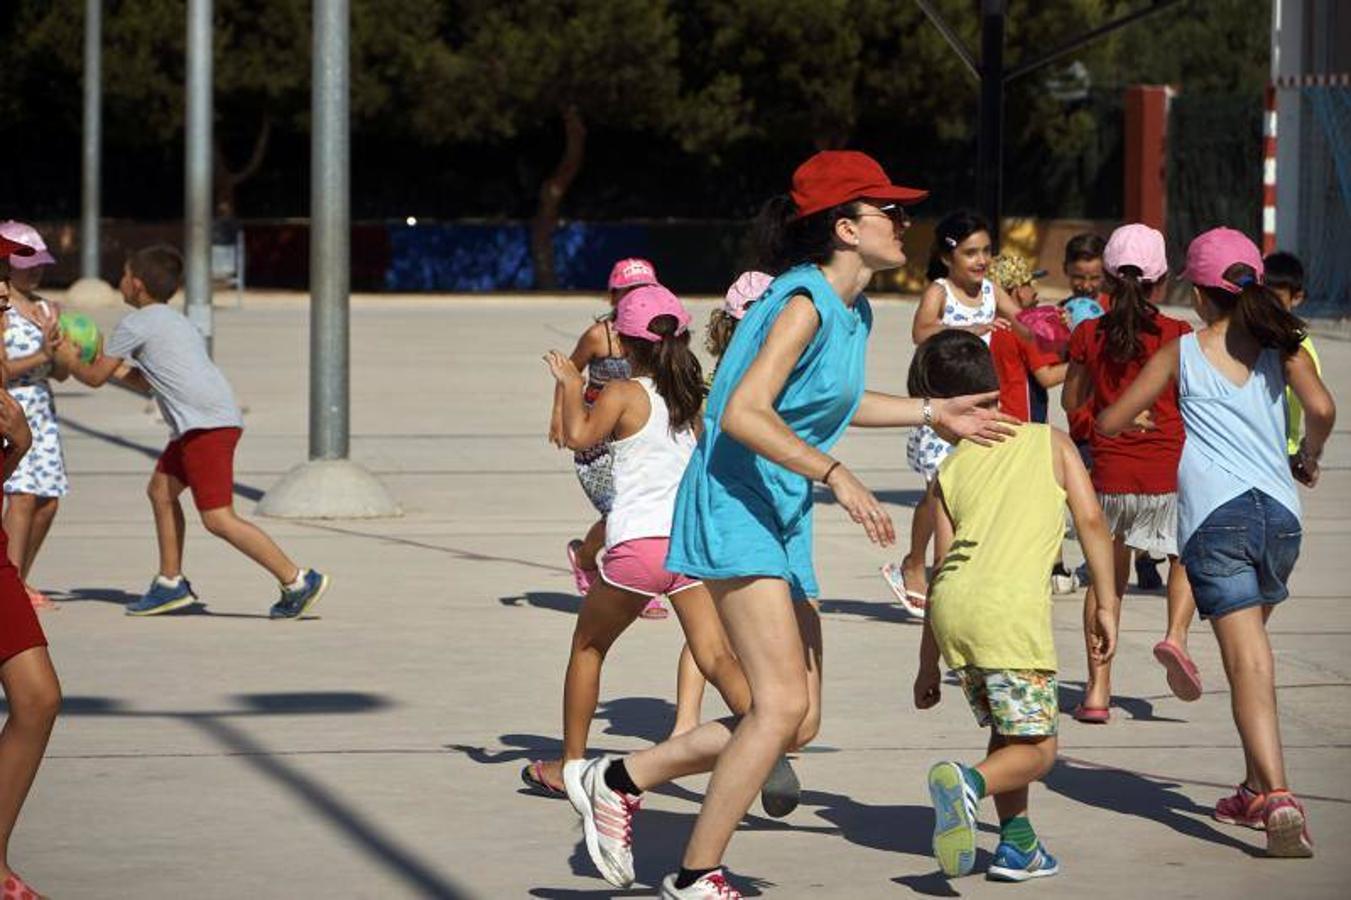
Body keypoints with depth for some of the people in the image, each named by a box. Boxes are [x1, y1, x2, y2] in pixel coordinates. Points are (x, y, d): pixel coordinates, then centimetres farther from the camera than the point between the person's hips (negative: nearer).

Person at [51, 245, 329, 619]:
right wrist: (119, 369, 31)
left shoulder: (136, 324, -1)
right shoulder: (175, 322, 27)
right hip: (199, 423, 10)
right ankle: (170, 583, 26)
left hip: (207, 424, -10)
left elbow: (95, 377, 5)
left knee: (219, 519, -12)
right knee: (161, 490, 21)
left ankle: (297, 580, -16)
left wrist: (69, 359, 23)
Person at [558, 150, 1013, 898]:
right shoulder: (804, 302, -15)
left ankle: (622, 779, 17)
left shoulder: (853, 312, 13)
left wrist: (931, 413, 34)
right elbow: (743, 414, -26)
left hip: (782, 524, 10)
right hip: (734, 509, -10)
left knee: (798, 722, 7)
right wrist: (834, 473, -32)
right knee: (782, 703, -17)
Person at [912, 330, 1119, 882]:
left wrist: (929, 665, 23)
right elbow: (1090, 520, 2)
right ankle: (969, 783, -27)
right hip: (1012, 605, -4)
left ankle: (1018, 844, 18)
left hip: (951, 607, 4)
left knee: (1007, 730, 24)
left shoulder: (950, 469, 19)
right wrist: (1105, 602, 6)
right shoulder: (1050, 442, 14)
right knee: (1036, 748, 0)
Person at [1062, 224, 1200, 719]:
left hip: (1110, 477, 2)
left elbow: (1073, 402, 9)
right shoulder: (1178, 335, -7)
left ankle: (1097, 688, 6)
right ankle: (1176, 634, -4)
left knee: (1106, 575, 14)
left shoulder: (1090, 335, 0)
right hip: (1170, 474, -2)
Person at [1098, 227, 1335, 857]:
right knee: (1249, 653, 23)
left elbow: (1110, 423, 13)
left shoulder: (1182, 353, 8)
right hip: (1278, 512, 3)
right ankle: (1256, 789, 27)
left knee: (1248, 663, -11)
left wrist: (1142, 414, 35)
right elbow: (1321, 409, -6)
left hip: (1214, 516, -3)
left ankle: (1278, 798, -27)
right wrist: (1309, 460, 13)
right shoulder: (1279, 346, 10)